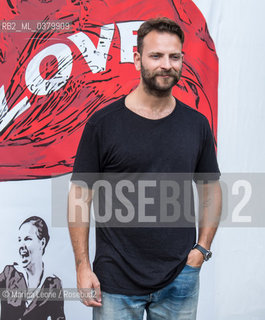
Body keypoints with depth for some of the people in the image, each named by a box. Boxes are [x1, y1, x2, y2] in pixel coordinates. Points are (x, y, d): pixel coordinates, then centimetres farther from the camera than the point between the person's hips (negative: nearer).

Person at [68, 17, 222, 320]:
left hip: (181, 279, 3)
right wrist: (82, 266, -7)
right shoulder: (102, 123, -7)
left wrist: (202, 248, 0)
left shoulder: (197, 124, 2)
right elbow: (80, 194, -5)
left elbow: (210, 190, 10)